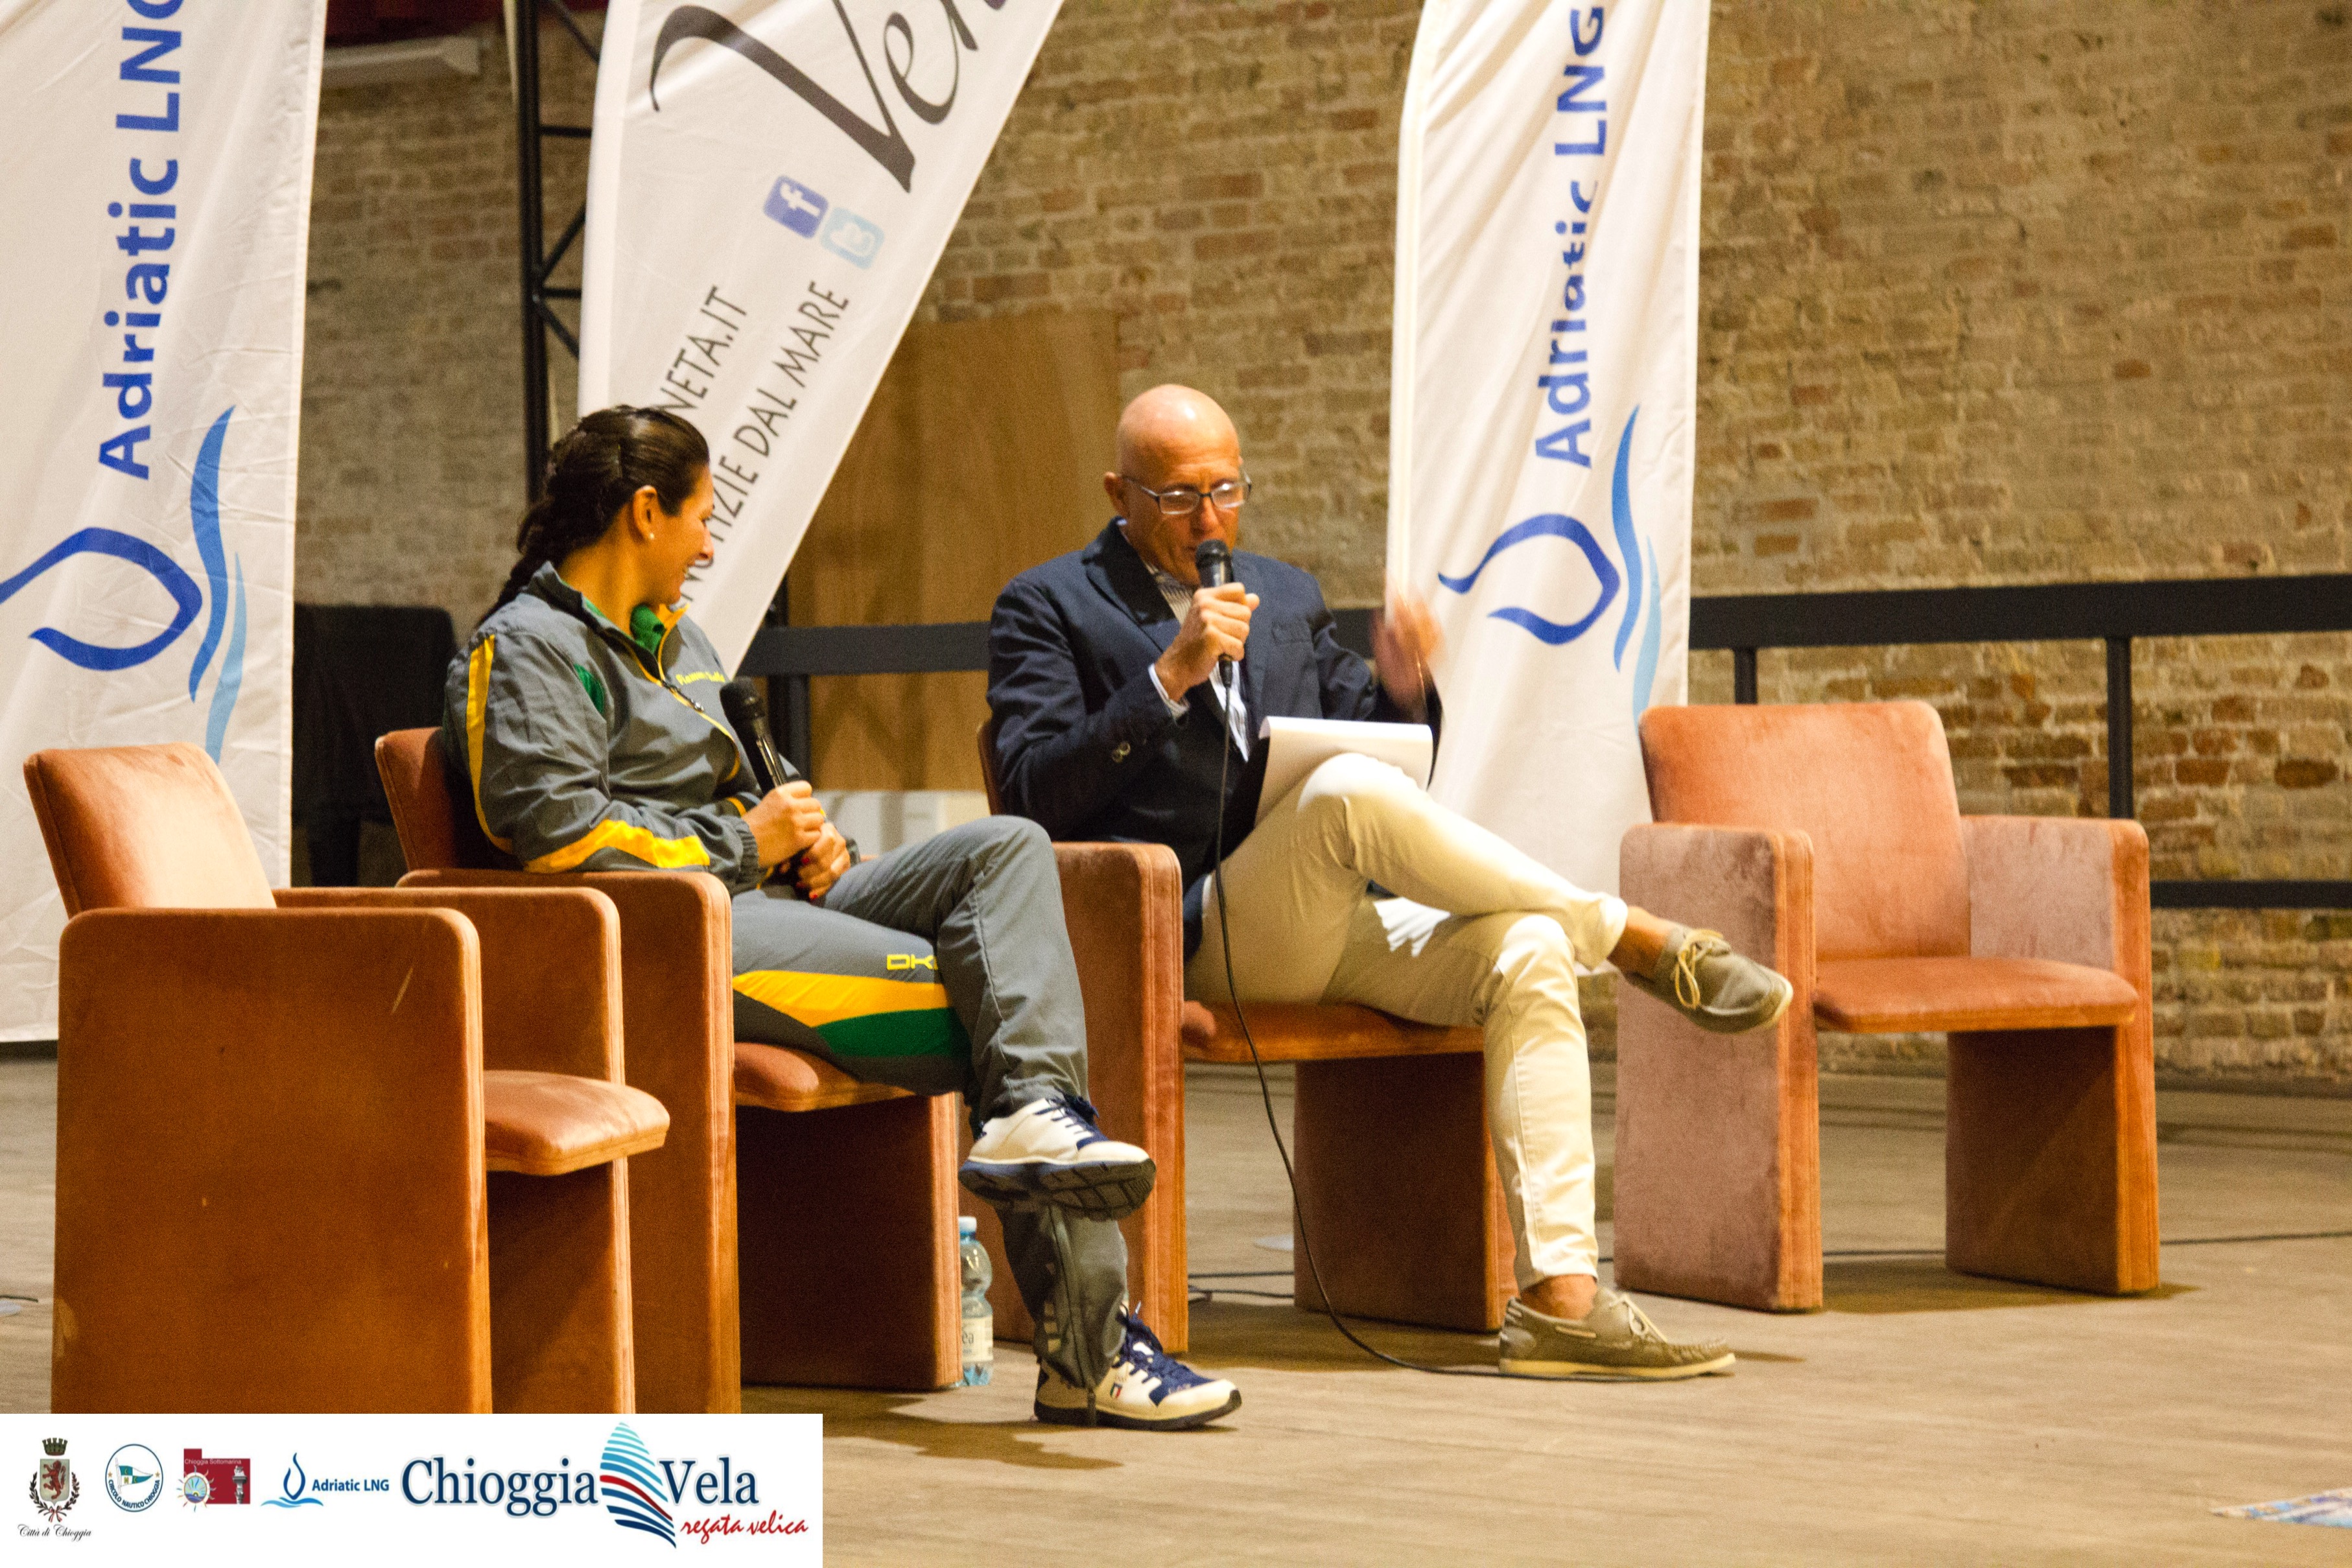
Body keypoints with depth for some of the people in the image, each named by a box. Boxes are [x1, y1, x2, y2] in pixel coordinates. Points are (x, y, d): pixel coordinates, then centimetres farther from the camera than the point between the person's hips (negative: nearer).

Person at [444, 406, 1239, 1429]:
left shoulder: (673, 636, 28)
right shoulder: (528, 647, -2)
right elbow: (555, 829, -16)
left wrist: (801, 837, 10)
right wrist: (745, 842, -8)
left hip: (762, 896, 9)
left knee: (1006, 847, -14)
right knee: (978, 998, -22)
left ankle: (1037, 1116, -33)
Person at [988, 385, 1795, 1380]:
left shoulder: (1286, 597, 24)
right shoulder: (1048, 607, 7)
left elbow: (1399, 765, 22)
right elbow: (1037, 795, -7)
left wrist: (1401, 692, -1)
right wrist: (1172, 675, -15)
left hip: (1331, 927, 6)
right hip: (1189, 935, -6)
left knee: (1526, 951, -22)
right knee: (1350, 790, -34)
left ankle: (1561, 1298, -29)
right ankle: (1638, 941, -16)